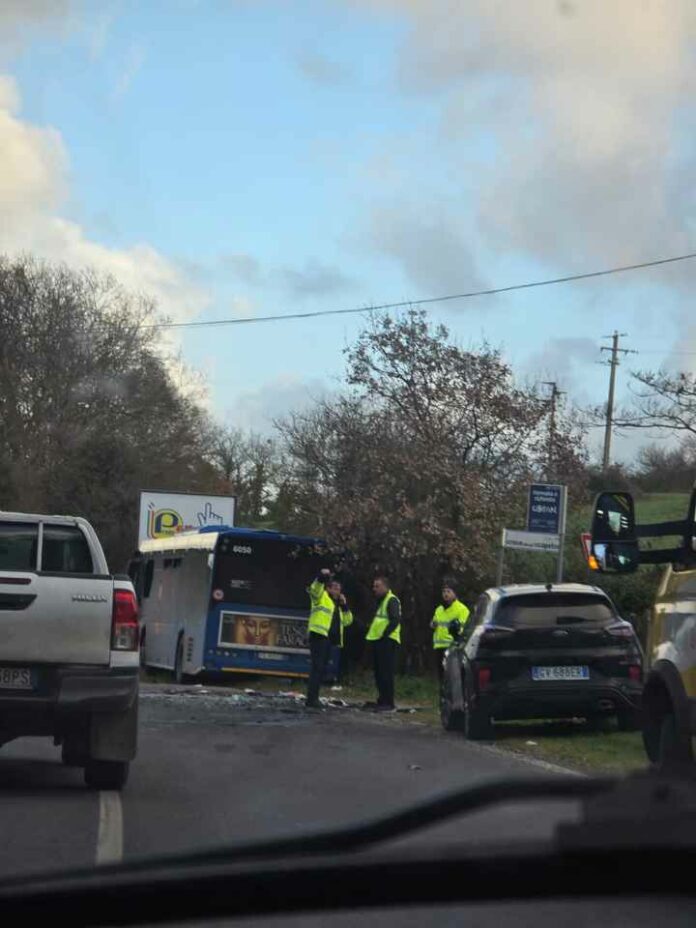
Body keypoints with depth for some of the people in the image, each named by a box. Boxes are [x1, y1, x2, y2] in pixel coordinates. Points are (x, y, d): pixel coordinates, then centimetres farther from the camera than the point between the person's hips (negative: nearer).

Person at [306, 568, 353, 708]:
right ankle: (311, 699, -18)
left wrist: (344, 605, 9)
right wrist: (322, 577, -33)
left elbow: (347, 620, 22)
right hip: (319, 636, -9)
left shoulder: (337, 605, 28)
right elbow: (314, 589, -18)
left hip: (329, 639, 9)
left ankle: (313, 698, 17)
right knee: (317, 667, -15)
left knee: (321, 669, 11)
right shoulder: (321, 596, 5)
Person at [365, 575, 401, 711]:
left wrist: (384, 635, -22)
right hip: (378, 641, 10)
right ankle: (382, 701, 16)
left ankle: (388, 703, -11)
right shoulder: (380, 601, 22)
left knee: (386, 673, -11)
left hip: (387, 641, -10)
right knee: (379, 673, 11)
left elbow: (395, 620, -20)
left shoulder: (392, 600, -9)